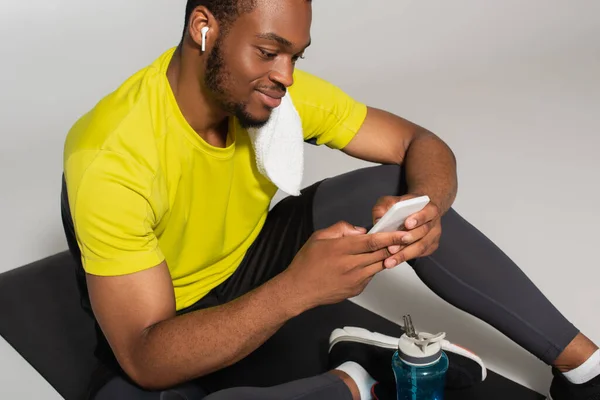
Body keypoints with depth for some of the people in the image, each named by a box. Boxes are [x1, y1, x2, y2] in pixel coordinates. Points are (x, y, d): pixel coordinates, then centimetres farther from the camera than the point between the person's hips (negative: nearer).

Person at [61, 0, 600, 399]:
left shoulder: (279, 90, -17)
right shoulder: (110, 156, -33)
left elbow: (420, 144, -11)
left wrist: (426, 205, -36)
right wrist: (295, 290, -49)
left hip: (248, 263, 5)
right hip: (160, 326, -4)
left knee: (397, 185, -14)